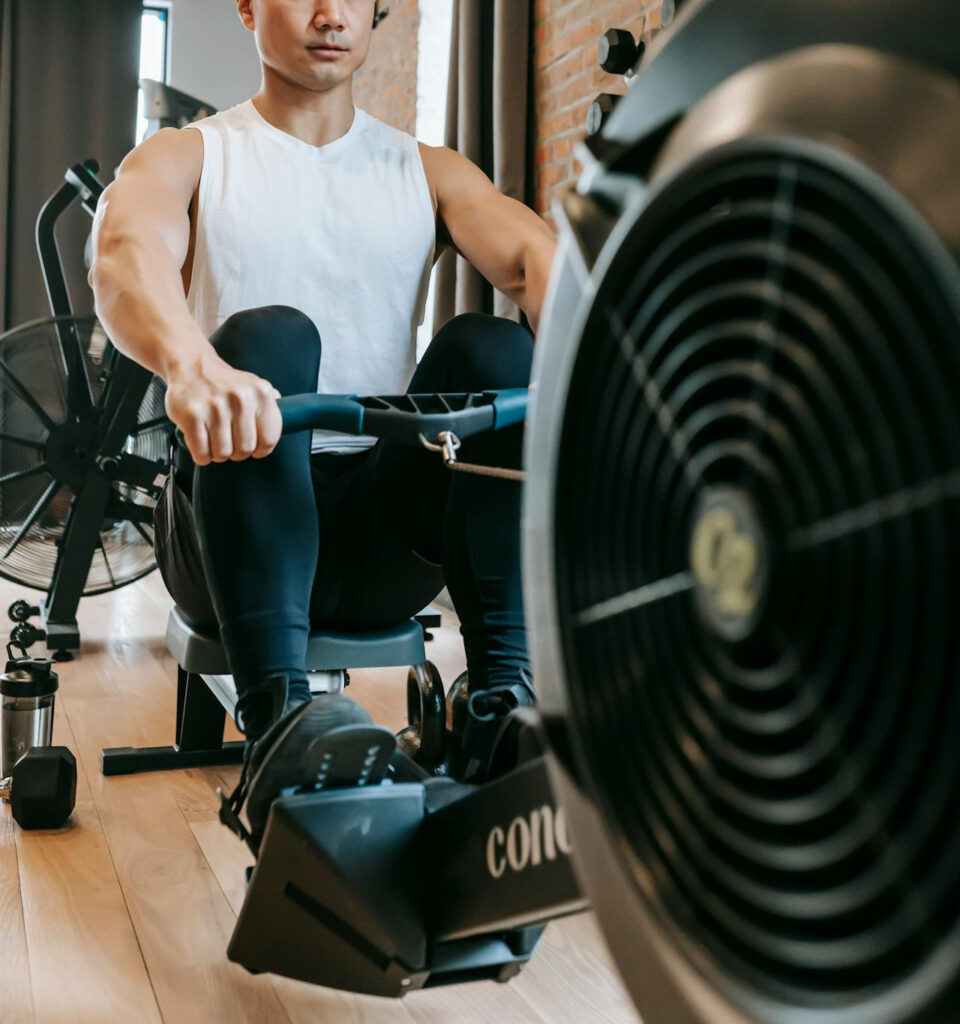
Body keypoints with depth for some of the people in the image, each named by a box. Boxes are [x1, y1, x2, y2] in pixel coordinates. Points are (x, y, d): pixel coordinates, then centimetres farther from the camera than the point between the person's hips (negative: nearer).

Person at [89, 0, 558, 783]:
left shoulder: (429, 173, 14)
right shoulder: (189, 158, 7)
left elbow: (535, 253, -8)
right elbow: (124, 255, -18)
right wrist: (192, 366, -43)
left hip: (385, 537, 2)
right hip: (235, 531, -2)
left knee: (492, 346, -20)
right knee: (267, 338, -28)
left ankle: (505, 697, -27)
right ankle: (276, 710, -38)